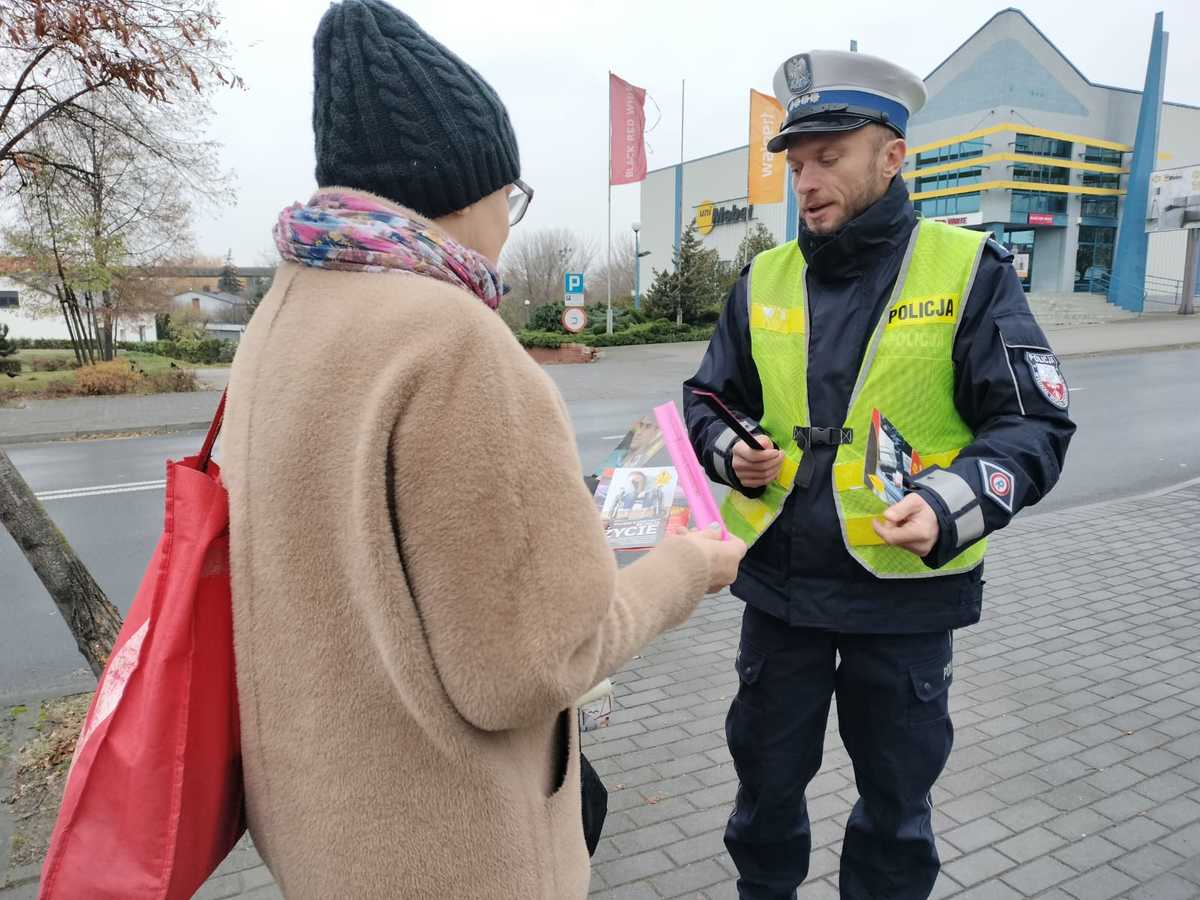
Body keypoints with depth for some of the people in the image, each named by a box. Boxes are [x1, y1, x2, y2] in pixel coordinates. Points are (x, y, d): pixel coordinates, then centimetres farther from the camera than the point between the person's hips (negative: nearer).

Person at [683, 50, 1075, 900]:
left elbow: (1033, 424, -9)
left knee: (897, 796, 19)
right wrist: (733, 454, -11)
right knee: (767, 780, 20)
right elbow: (709, 403, 11)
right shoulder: (763, 279, 2)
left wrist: (950, 505, -27)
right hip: (779, 582, 3)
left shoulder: (969, 269, -7)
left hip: (906, 590, -2)